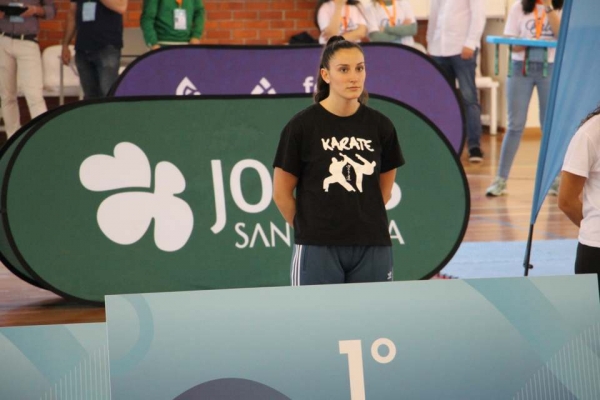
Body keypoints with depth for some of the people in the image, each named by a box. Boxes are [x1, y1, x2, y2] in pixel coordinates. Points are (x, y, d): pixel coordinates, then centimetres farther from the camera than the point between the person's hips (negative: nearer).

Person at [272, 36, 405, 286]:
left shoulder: (380, 126, 3)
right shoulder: (301, 126, -6)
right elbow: (281, 193, 1)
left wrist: (360, 223, 9)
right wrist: (309, 229, 7)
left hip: (372, 248, 3)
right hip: (317, 250, -3)